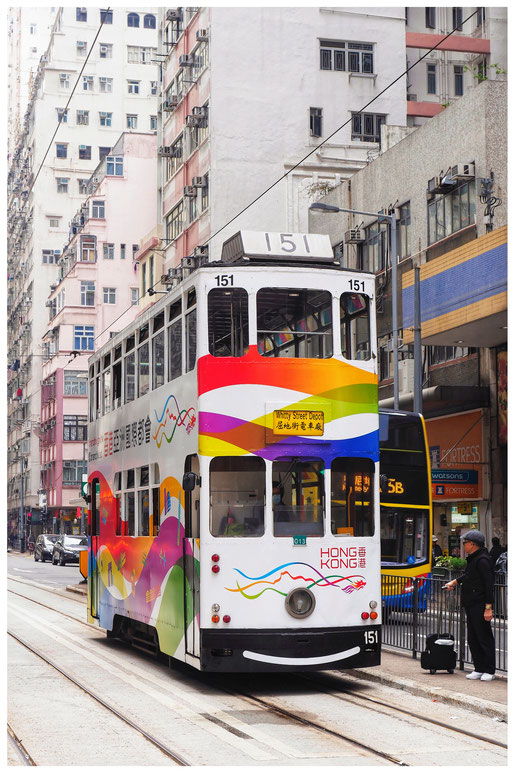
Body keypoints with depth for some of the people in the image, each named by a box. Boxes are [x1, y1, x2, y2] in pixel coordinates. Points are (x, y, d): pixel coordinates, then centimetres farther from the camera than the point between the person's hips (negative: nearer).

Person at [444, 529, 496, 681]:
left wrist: (488, 608, -23)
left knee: (484, 638, -4)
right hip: (471, 606, 10)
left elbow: (489, 585, -20)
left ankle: (489, 671, 2)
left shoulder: (482, 560, -16)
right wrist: (455, 582, 44)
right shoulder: (473, 559, 14)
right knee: (472, 638, 11)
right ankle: (479, 669, 17)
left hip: (480, 606, -10)